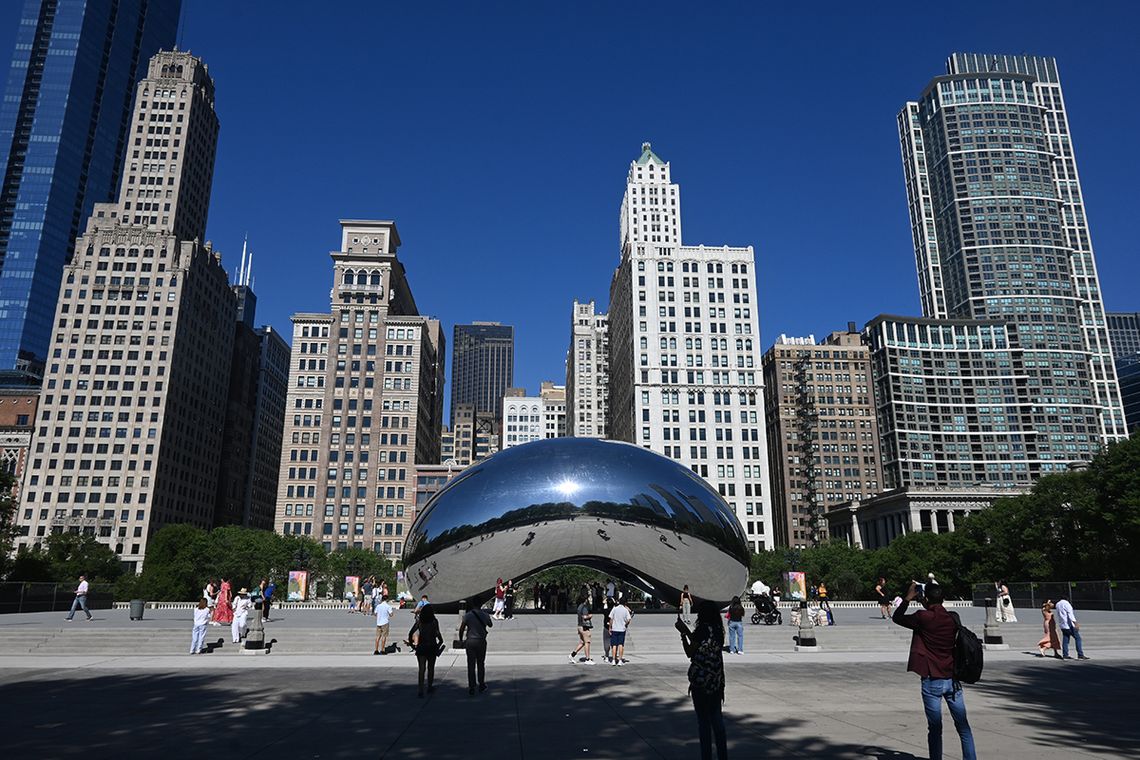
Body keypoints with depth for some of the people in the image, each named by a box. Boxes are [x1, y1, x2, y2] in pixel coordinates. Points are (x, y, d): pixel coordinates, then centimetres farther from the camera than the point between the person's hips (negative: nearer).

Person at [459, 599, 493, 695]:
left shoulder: (468, 615, -8)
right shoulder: (484, 615, -3)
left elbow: (461, 629, -6)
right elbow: (490, 625, 16)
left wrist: (461, 640, 10)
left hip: (470, 642, -1)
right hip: (481, 641, 2)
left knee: (471, 665, 3)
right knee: (481, 664, 16)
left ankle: (471, 688, 1)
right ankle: (481, 685, 24)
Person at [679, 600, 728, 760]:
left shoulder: (702, 630, -17)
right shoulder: (718, 630, 5)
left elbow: (690, 652, -11)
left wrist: (683, 633, -4)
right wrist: (687, 631, 22)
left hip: (701, 681, -7)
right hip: (716, 680, 7)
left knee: (703, 719, 3)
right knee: (716, 717, 15)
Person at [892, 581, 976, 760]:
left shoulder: (923, 617, -12)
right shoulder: (953, 619, 0)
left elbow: (896, 617, 1)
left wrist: (908, 598, 8)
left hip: (932, 681, -4)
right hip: (952, 679, 4)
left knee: (935, 728, 5)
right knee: (963, 727, 12)